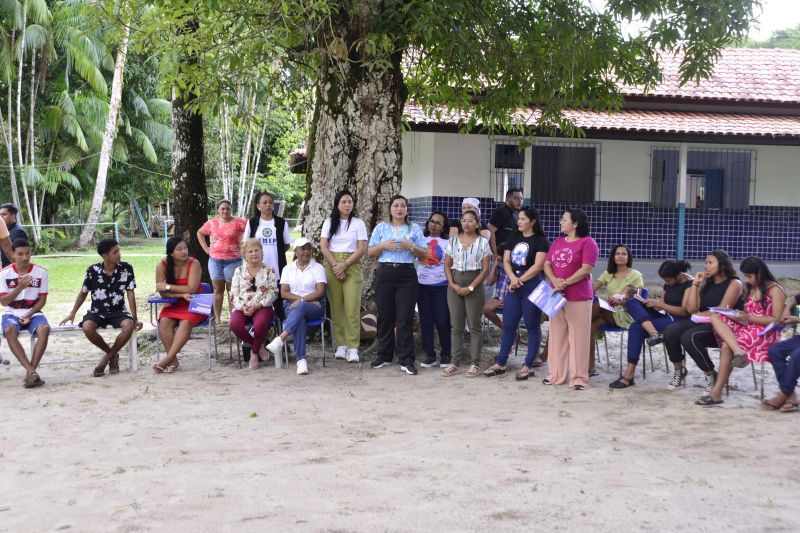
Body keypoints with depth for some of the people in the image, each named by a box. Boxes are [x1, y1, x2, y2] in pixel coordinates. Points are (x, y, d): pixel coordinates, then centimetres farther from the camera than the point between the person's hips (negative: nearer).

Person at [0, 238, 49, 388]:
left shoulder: (41, 272, -3)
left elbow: (42, 300, 0)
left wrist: (29, 315, -14)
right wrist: (20, 287, -20)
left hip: (33, 313, 0)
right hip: (12, 313, 0)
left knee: (44, 329, -34)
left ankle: (30, 373, -31)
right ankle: (32, 371, -39)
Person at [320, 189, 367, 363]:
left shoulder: (358, 223, 6)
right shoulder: (329, 222, 9)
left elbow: (362, 249, -1)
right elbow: (323, 246, 2)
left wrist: (345, 265, -11)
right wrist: (336, 266, -9)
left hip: (352, 266, -1)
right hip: (332, 266, 1)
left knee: (352, 307, -10)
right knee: (336, 307, -1)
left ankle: (353, 348, -11)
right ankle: (341, 345, 4)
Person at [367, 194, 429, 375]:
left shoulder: (414, 228, 9)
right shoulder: (381, 227, 11)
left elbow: (424, 254, 6)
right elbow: (370, 252, 9)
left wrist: (411, 247, -12)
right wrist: (383, 246, -9)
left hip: (407, 275, -1)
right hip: (385, 274, 1)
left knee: (405, 318, -5)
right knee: (385, 316, 4)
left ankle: (406, 360, -3)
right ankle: (384, 355, 17)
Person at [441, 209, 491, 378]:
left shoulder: (483, 242, -1)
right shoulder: (453, 241, 7)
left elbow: (485, 269, -4)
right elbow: (447, 266, 8)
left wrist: (470, 288, -12)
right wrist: (452, 284, -8)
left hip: (475, 285, -3)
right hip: (455, 284, 3)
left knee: (474, 325, 1)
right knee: (456, 325, 5)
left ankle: (474, 363, 6)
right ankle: (455, 362, 11)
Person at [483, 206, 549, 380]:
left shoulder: (540, 240, -5)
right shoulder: (514, 237, 12)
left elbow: (538, 266, -13)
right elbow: (506, 260, 8)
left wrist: (520, 280, -10)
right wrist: (513, 278, -9)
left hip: (532, 286, -6)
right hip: (514, 286, 6)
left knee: (532, 326, 2)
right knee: (508, 325, 9)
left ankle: (528, 366, 8)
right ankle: (500, 363, 15)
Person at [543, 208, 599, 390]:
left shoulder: (587, 242, -6)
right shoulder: (557, 242, 16)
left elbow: (586, 269, -13)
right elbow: (547, 264, 11)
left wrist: (565, 283, -15)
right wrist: (554, 280, -9)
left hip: (578, 298, -7)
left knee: (578, 337, -3)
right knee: (557, 335, 10)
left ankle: (579, 377, 3)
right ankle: (557, 375, 18)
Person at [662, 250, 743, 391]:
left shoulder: (734, 283, -3)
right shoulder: (706, 283, 17)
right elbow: (691, 309, 5)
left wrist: (701, 315, -2)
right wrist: (695, 284, 3)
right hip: (703, 323, 7)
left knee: (689, 337, -32)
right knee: (670, 331, -19)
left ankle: (711, 375, -14)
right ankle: (679, 370, 2)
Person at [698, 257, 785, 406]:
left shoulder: (775, 290, -5)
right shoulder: (749, 288, 17)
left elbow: (777, 321, -11)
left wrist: (748, 318, -16)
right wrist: (738, 315, -5)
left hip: (767, 333, -7)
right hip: (748, 328, 7)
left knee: (727, 346, -30)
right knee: (715, 317, -18)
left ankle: (717, 392, -27)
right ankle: (738, 351, -39)